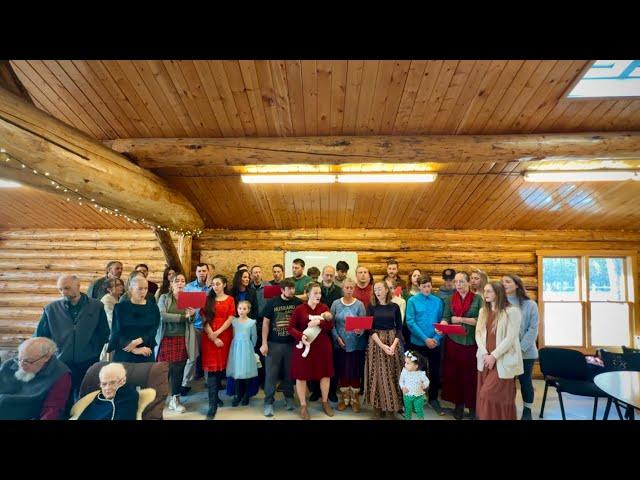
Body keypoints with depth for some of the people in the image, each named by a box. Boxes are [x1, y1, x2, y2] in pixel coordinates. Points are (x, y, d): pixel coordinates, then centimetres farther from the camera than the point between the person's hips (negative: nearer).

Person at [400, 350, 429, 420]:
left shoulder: (421, 373, -21)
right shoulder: (404, 371, -15)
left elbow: (427, 381, -6)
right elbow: (401, 381, -1)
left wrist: (424, 385, -26)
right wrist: (402, 387, -17)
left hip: (418, 396, -2)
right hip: (407, 395, 2)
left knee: (419, 410, 13)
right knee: (407, 410, 18)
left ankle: (421, 418, 38)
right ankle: (407, 418, 41)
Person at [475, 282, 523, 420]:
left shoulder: (512, 311, -8)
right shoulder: (483, 311, 11)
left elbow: (510, 338, -13)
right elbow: (478, 333, 8)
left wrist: (494, 356, -14)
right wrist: (484, 354, -6)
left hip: (503, 361, -5)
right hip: (485, 359, 5)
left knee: (490, 394, -4)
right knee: (483, 394, 8)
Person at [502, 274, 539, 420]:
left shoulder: (530, 305, -1)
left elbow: (533, 329, -6)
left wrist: (520, 349, -15)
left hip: (525, 352, -1)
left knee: (525, 381, 10)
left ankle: (527, 411, 27)